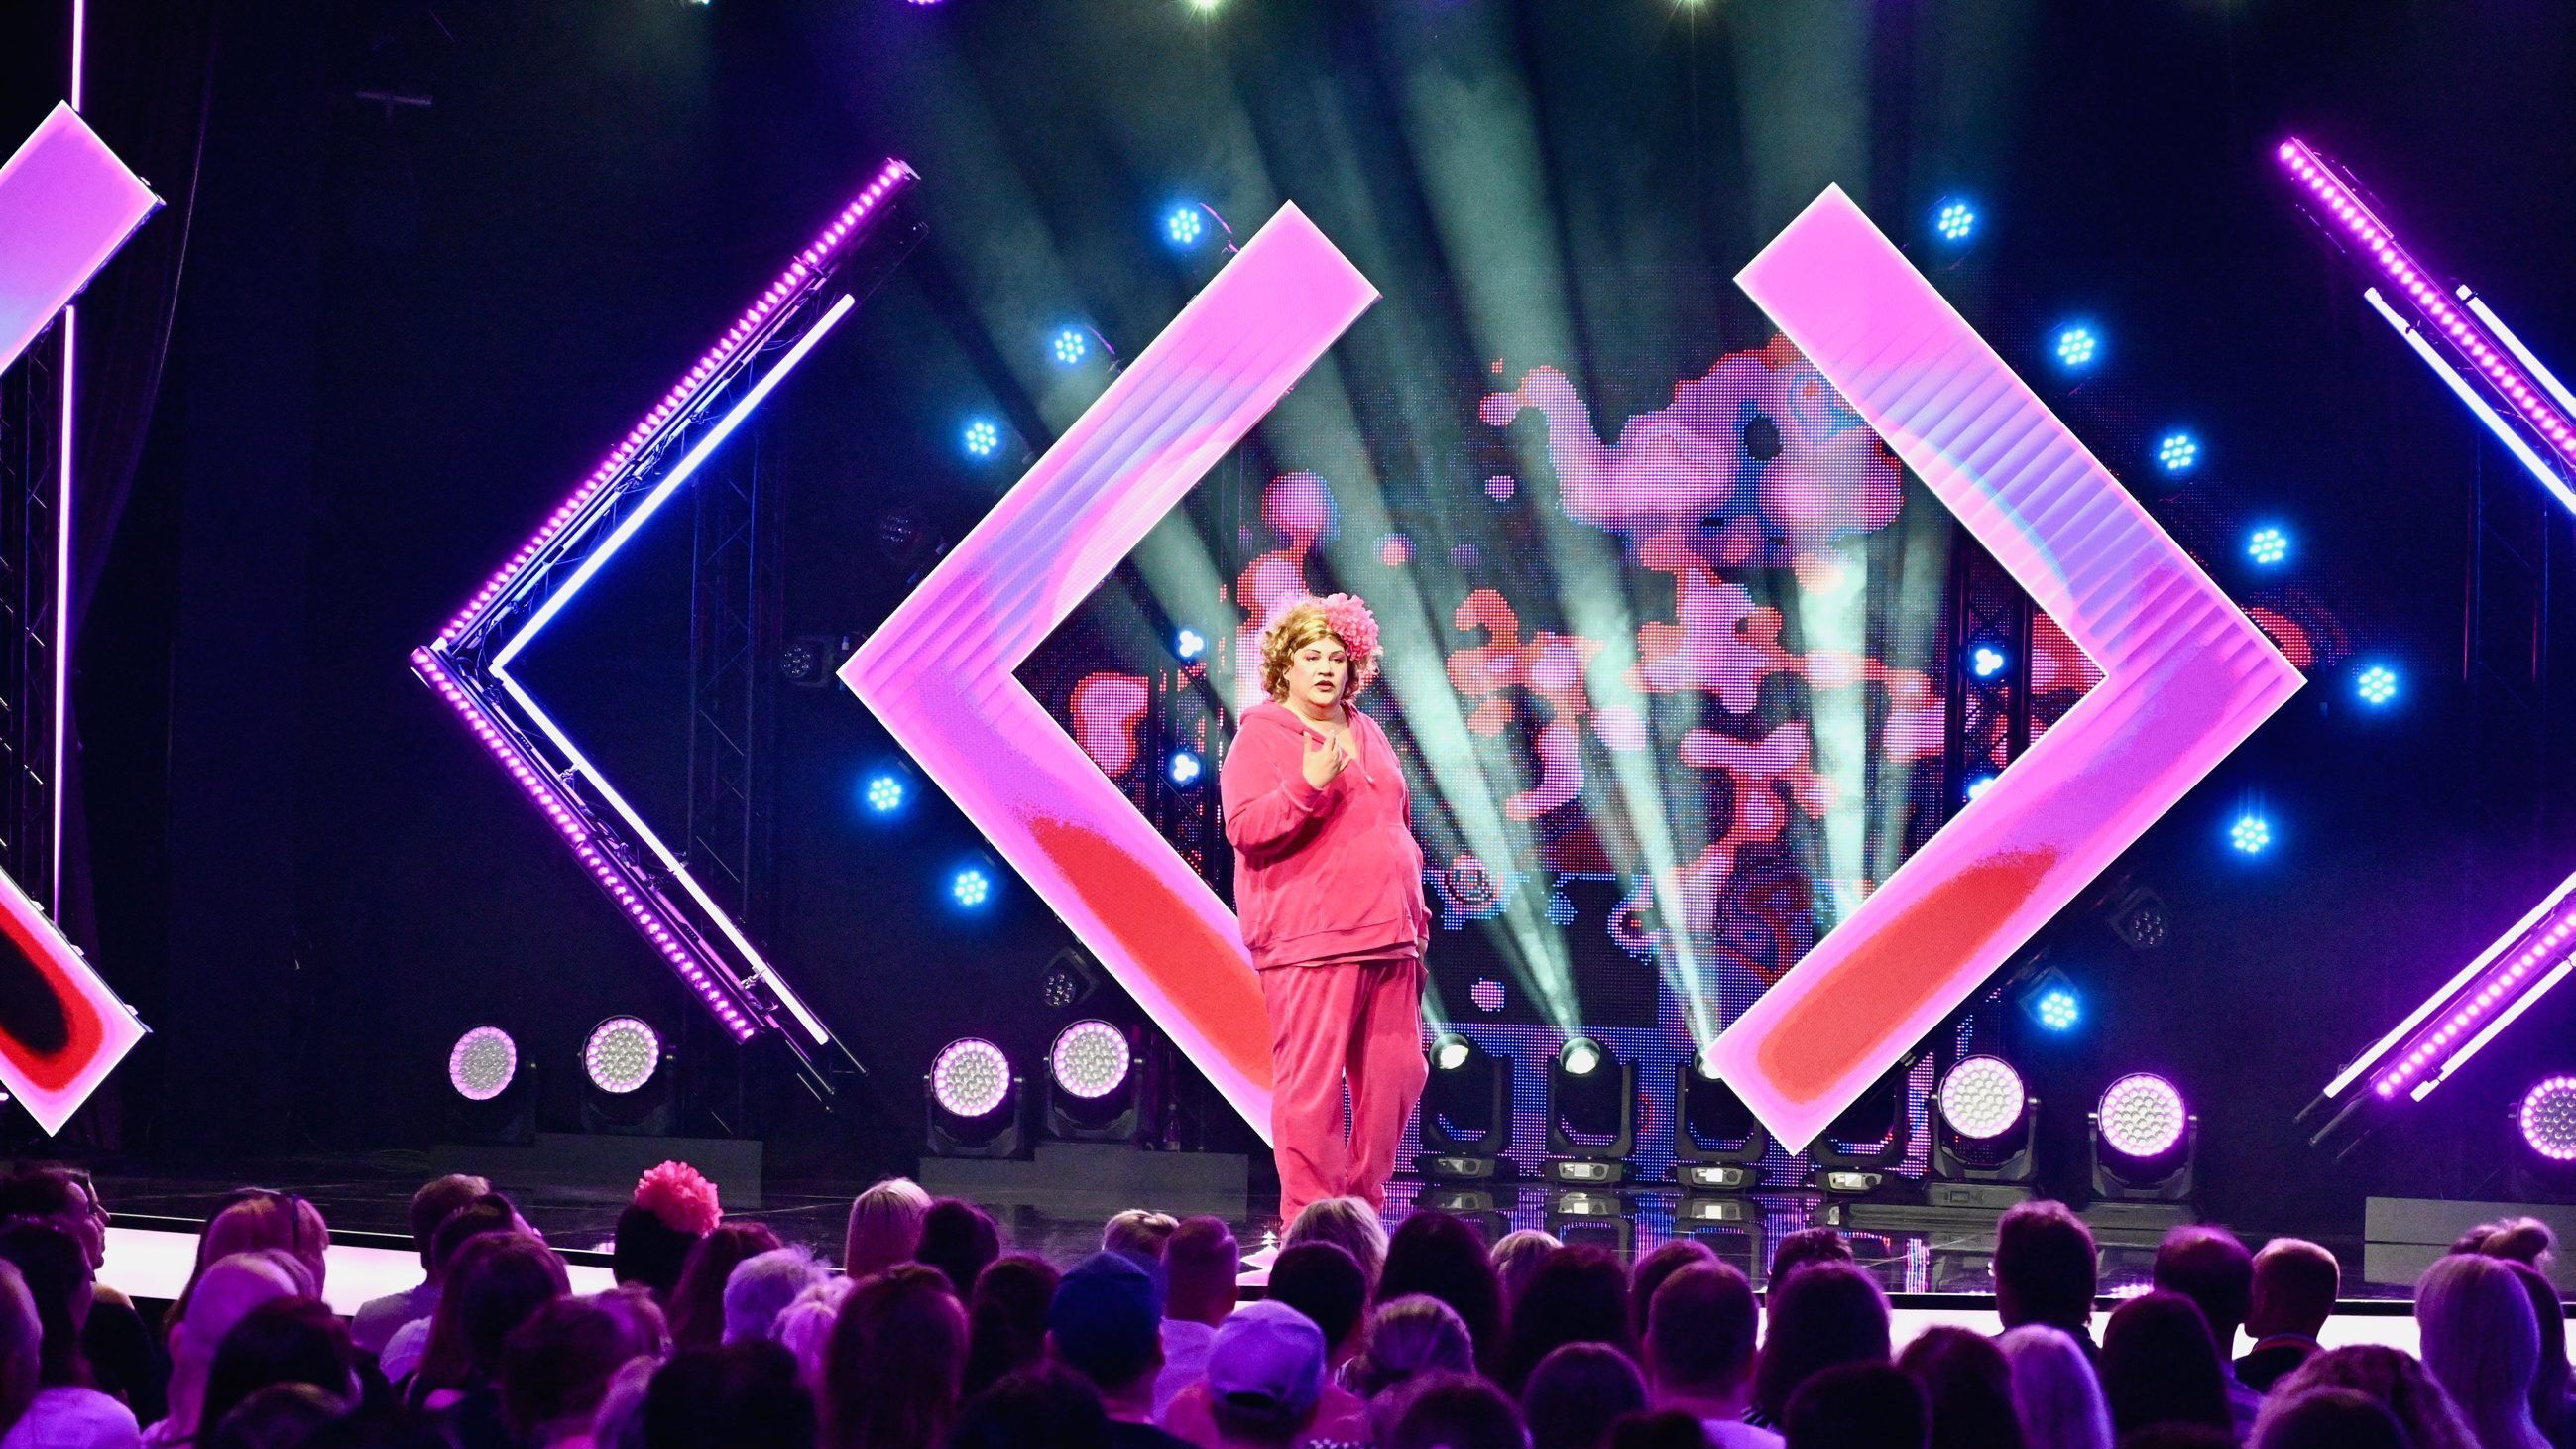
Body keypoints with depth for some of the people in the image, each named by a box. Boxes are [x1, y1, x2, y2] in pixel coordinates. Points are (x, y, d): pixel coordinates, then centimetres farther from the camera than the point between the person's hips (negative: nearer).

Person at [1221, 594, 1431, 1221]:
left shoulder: (1366, 733, 20)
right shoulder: (1261, 734, -1)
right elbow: (1245, 828, -12)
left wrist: (1416, 913, 20)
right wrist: (1308, 785, -24)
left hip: (1388, 937, 7)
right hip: (1310, 941, -7)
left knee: (1396, 1075, 6)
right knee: (1312, 1083, -9)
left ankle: (1364, 1208, 18)